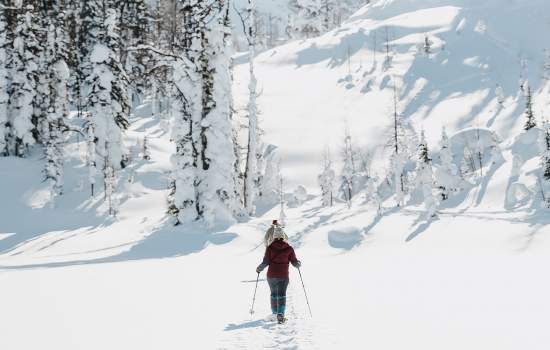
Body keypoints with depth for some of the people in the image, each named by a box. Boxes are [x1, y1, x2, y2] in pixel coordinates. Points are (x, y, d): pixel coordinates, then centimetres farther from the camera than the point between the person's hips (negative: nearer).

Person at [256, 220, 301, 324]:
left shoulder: (270, 248, -6)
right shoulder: (289, 248, -4)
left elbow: (266, 262, -7)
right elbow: (294, 262, 0)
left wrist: (259, 269, 10)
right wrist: (299, 264, 23)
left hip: (271, 275, 1)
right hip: (284, 275, -1)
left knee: (274, 294, 17)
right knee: (282, 295, 0)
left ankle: (275, 313, 26)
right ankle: (280, 314, -17)